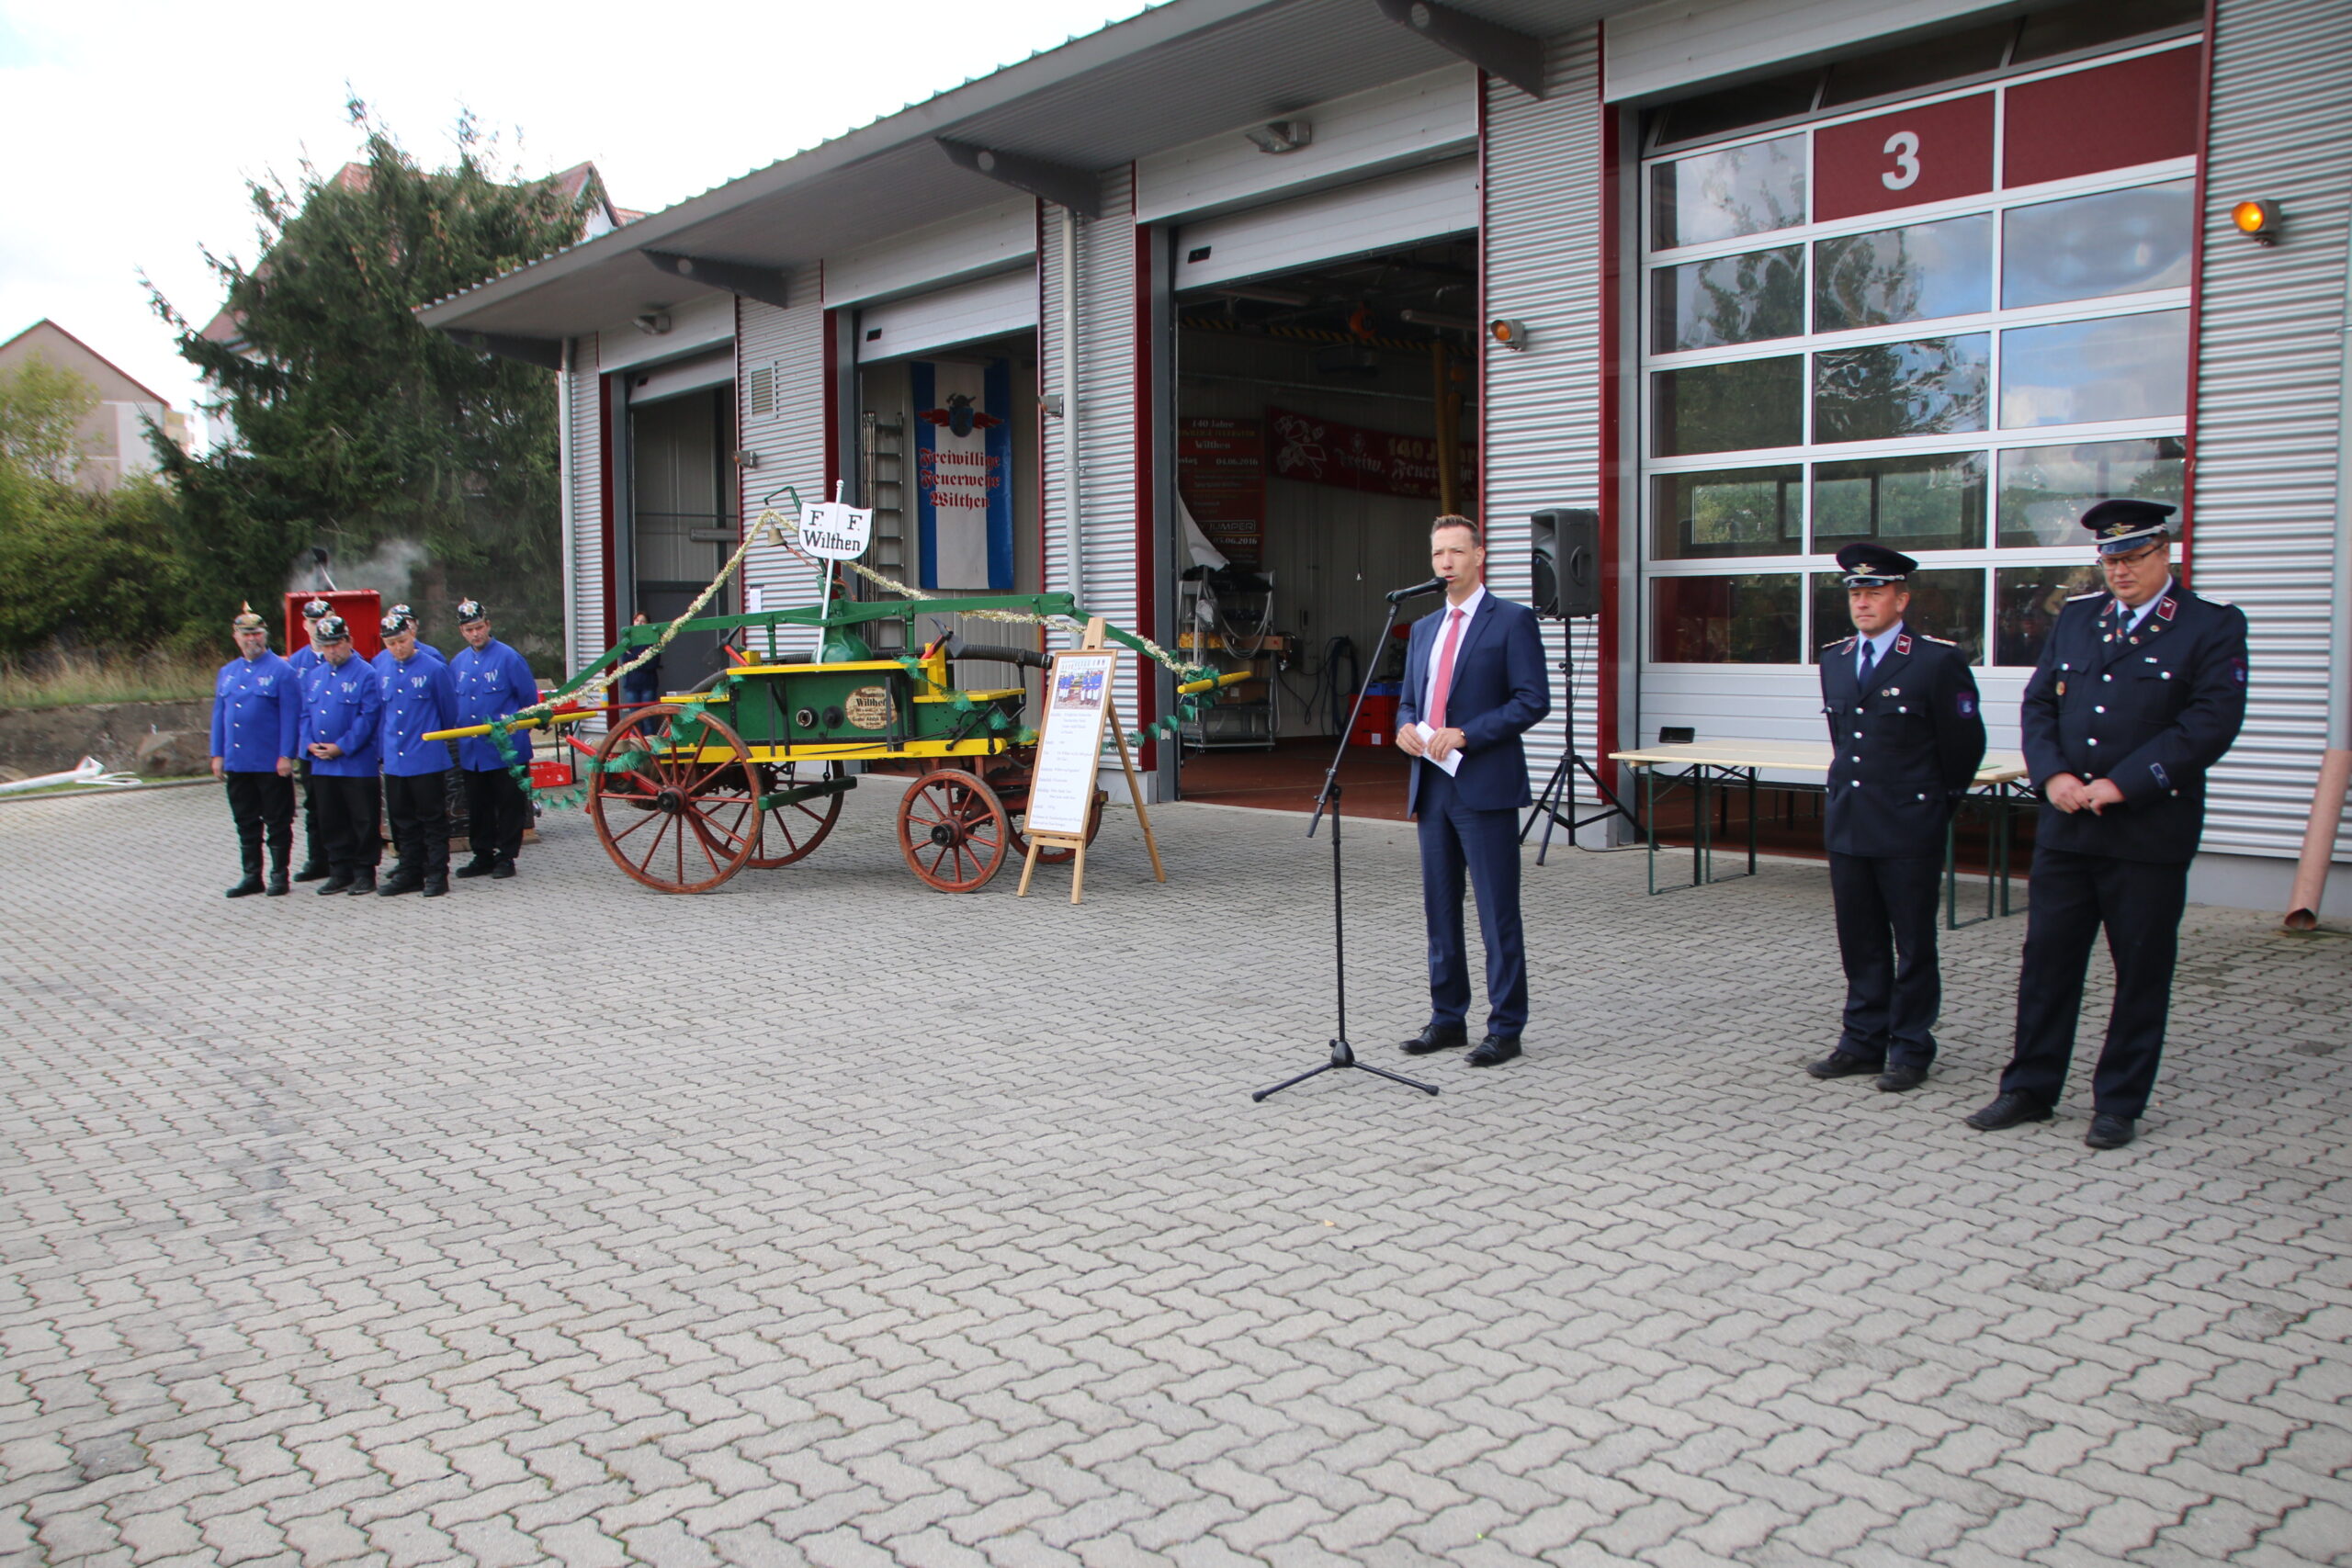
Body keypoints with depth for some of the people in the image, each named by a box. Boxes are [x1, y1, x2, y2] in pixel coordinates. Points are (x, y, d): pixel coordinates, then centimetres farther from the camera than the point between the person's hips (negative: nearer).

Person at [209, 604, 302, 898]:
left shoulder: (281, 670, -5)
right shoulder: (227, 673, 12)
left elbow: (290, 716, -9)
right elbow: (219, 715, 15)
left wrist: (286, 755, -14)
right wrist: (217, 755, 9)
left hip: (271, 764, -6)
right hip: (236, 762, 6)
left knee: (277, 823, 2)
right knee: (246, 823, 11)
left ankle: (279, 877, 11)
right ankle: (252, 877, 19)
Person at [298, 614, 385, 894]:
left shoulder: (365, 674, -7)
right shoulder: (314, 676, 14)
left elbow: (368, 717, -14)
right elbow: (305, 713, 15)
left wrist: (342, 747, -16)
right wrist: (310, 743, -2)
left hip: (358, 764, -6)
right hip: (322, 765, 6)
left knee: (363, 821, 0)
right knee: (331, 822, 11)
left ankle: (364, 873, 9)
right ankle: (340, 873, 20)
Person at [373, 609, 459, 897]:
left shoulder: (433, 668, -10)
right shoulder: (380, 665, 3)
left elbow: (449, 711, 1)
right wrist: (385, 741, 18)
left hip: (428, 759, -5)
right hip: (394, 759, 5)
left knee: (432, 819, 3)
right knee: (403, 820, 12)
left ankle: (437, 874, 9)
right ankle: (410, 871, 22)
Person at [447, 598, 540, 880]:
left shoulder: (508, 657, -7)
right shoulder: (457, 663, 9)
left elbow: (529, 699, -2)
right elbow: (452, 707, 18)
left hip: (506, 749, -5)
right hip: (471, 751, 5)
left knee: (509, 805, 3)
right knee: (478, 808, 12)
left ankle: (506, 857, 12)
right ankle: (483, 856, 22)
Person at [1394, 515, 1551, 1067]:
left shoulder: (1512, 621, -4)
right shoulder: (1423, 629, 17)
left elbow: (1533, 700, -11)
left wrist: (1465, 734, -18)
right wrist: (1406, 727, -2)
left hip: (1485, 787, -7)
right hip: (1431, 786, 7)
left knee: (1497, 914, -1)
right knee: (1440, 910, 12)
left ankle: (1505, 1028, 7)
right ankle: (1447, 1018, 23)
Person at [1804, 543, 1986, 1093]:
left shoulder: (1938, 660, -9)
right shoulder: (1834, 660, 9)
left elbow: (1965, 745, -1)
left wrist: (1936, 805, 7)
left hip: (1909, 830, -5)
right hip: (1847, 825, 6)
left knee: (1914, 946, 5)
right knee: (1860, 943, 12)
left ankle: (1910, 1049, 14)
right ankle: (1864, 1041, 22)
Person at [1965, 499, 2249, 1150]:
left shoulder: (2213, 627, -2)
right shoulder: (2075, 617, 12)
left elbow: (2212, 723, -12)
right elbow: (2038, 702, 9)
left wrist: (2122, 784, -18)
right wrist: (2053, 775, -8)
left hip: (2151, 832, -4)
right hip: (2065, 827, 4)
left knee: (2141, 971, 6)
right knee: (2047, 958, 8)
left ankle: (2119, 1104, 18)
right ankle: (2030, 1087, 20)